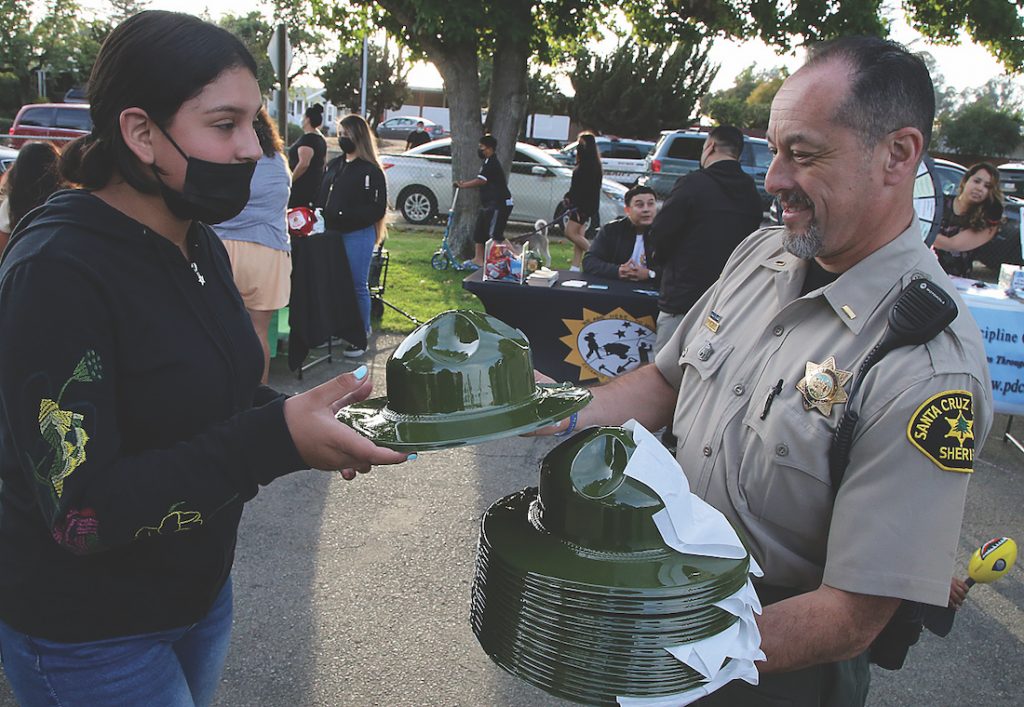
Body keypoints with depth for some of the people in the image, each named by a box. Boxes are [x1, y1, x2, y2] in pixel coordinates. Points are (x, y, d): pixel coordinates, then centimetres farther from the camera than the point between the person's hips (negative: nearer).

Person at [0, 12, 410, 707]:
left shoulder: (201, 246, 1)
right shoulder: (57, 272, -25)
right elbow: (81, 512, -27)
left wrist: (305, 415, -8)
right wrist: (276, 439, -35)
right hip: (88, 638, -7)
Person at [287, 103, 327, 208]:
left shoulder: (307, 139, -16)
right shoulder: (321, 139, 14)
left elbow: (303, 164, -25)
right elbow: (323, 162, 23)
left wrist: (290, 180, -16)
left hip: (302, 184, -10)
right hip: (316, 183, 10)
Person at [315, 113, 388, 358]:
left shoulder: (370, 171, -9)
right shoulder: (333, 165, 12)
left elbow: (377, 209, -13)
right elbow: (323, 197, 19)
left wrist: (344, 215, -22)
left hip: (358, 234, -6)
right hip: (332, 232, 6)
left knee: (358, 286, 1)